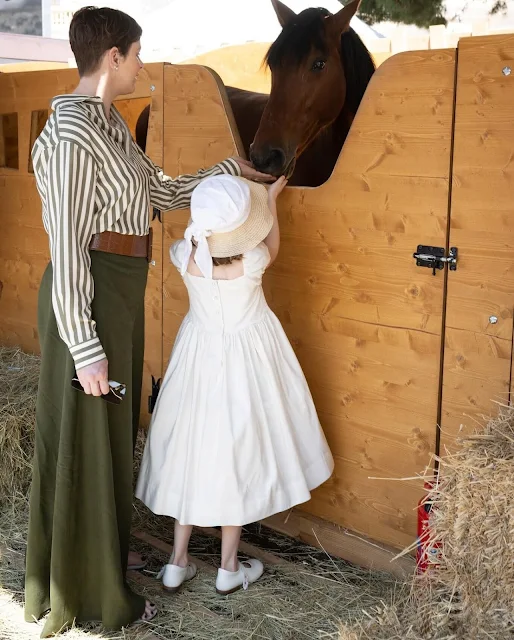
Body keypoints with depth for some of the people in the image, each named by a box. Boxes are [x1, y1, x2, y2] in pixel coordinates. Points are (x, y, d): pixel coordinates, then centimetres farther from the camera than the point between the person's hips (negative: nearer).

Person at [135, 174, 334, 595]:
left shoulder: (185, 256, -17)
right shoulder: (252, 261, -26)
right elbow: (272, 245, 0)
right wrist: (271, 200, 13)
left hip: (200, 351, 3)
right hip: (247, 354, -3)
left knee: (193, 448, 14)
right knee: (237, 450, 8)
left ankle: (178, 563, 21)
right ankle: (229, 569, 20)